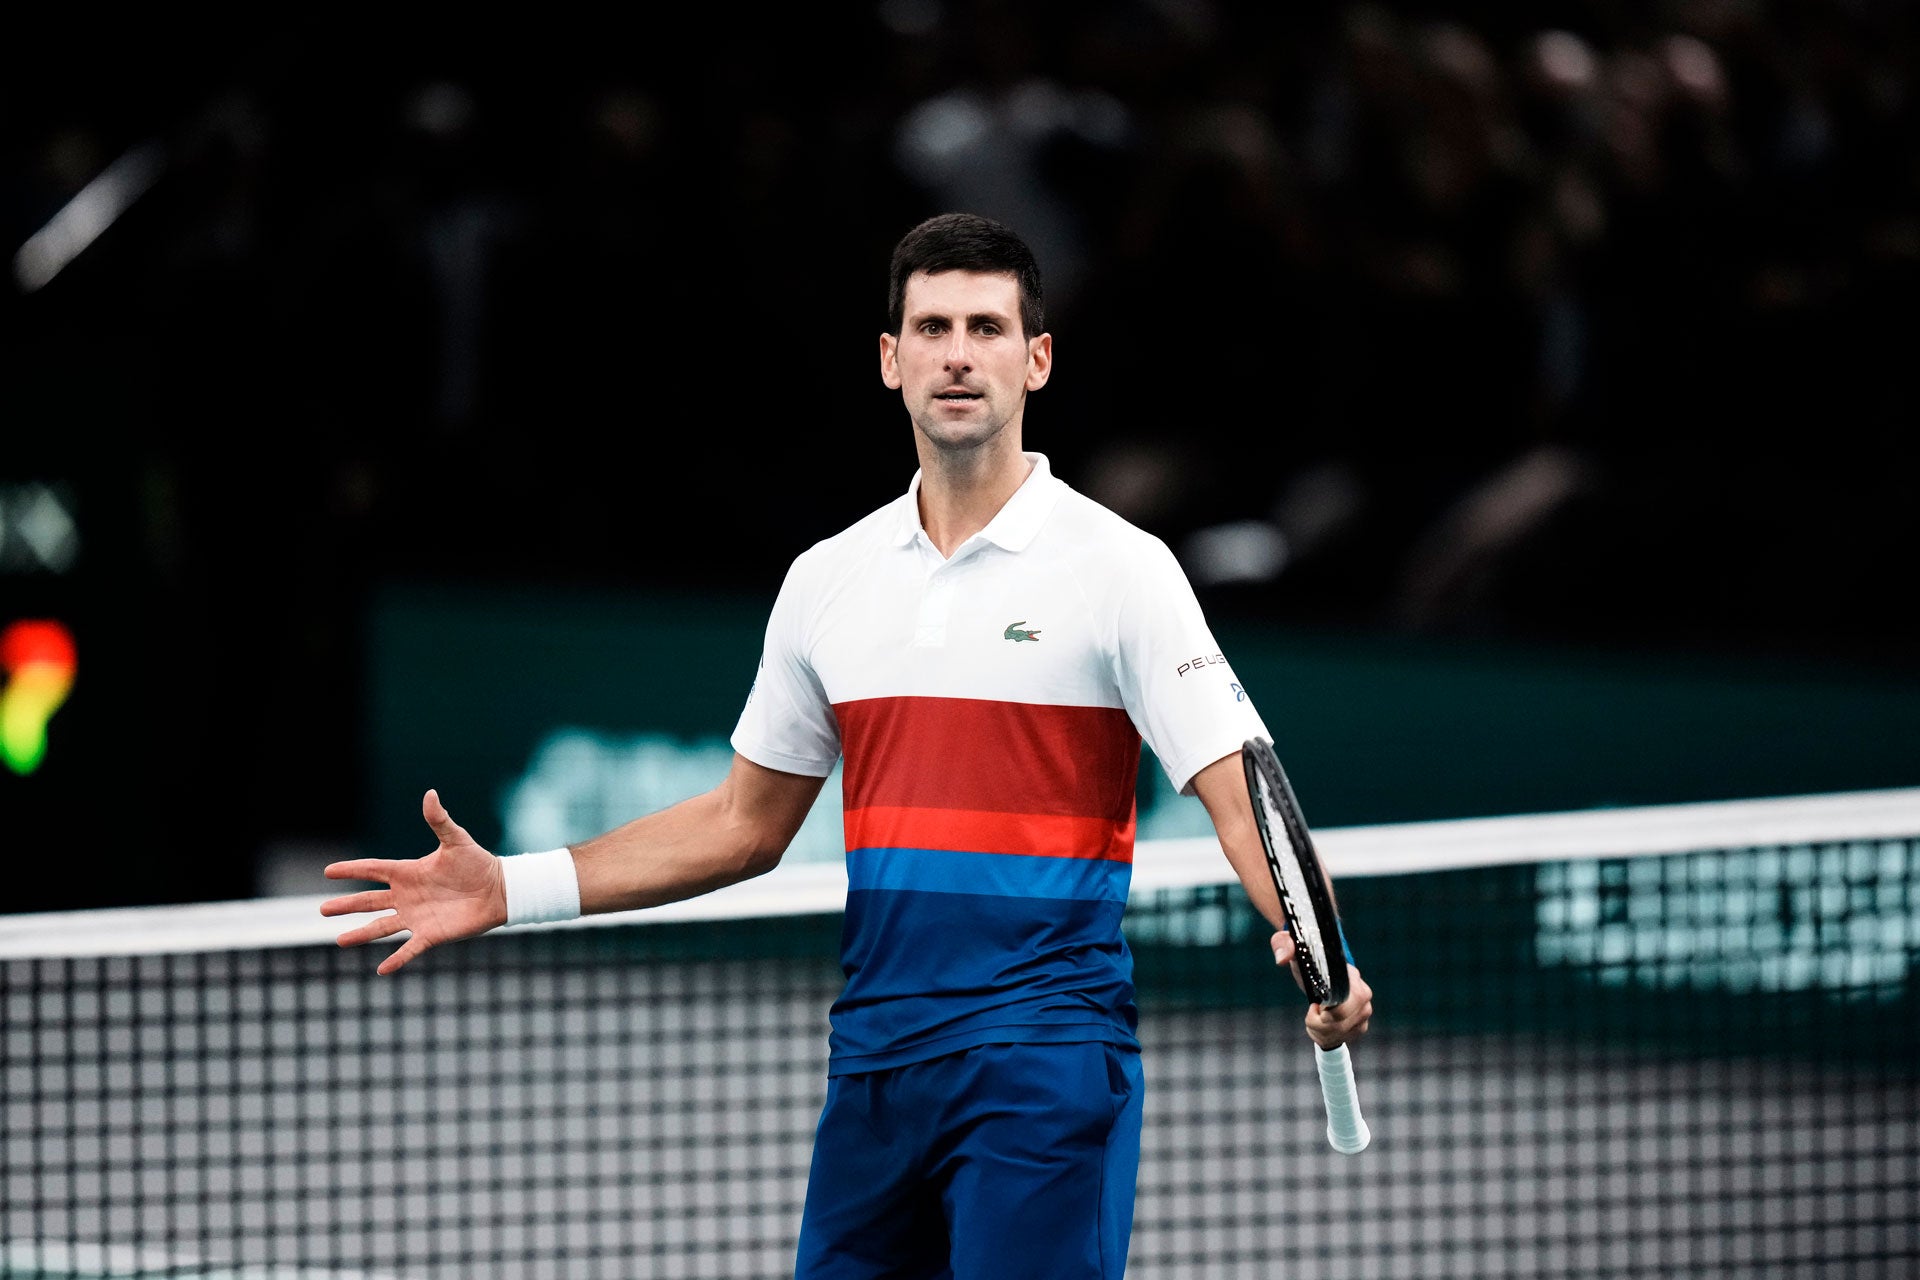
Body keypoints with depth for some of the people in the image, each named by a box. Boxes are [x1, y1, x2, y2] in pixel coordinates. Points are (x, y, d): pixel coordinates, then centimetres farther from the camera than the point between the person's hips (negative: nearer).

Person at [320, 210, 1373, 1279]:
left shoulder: (1119, 568, -4)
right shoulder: (830, 580, 12)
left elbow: (1241, 794, -11)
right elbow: (746, 824, 20)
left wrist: (1314, 949, -31)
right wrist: (510, 889, 15)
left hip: (1044, 1068, -5)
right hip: (875, 1061, 5)